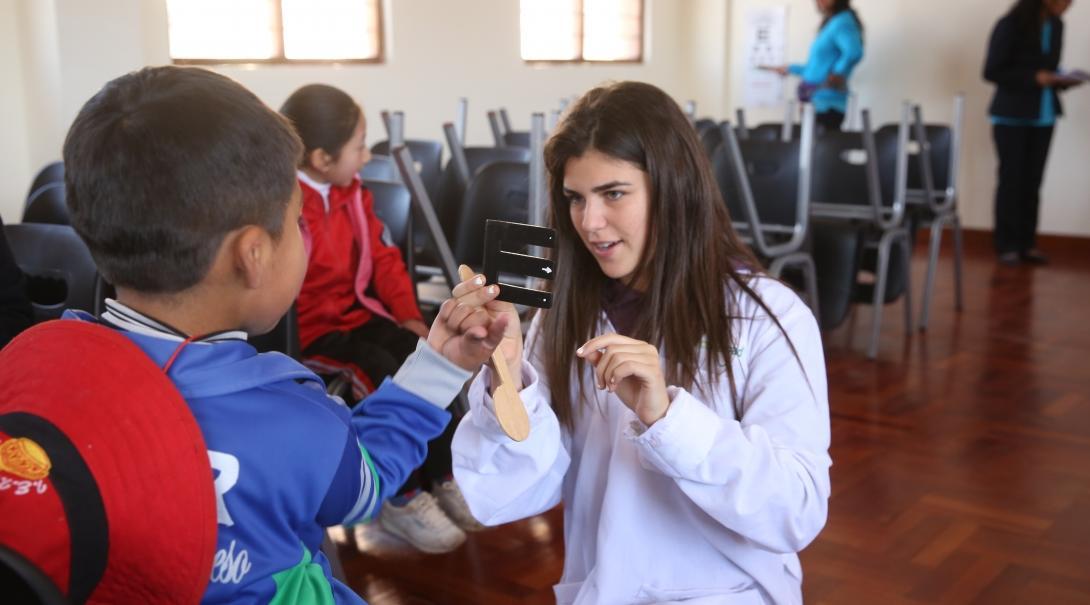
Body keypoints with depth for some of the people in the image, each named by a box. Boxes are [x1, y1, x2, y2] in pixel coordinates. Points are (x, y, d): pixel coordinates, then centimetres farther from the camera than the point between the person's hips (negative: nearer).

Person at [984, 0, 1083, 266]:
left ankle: (1027, 243, 12)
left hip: (1043, 116, 5)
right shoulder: (1010, 25, -13)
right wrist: (1034, 78, -21)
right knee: (1011, 179, 0)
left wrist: (1059, 80, -6)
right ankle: (1006, 245, 7)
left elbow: (1050, 67, 16)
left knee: (1033, 180, 5)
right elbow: (991, 71, -13)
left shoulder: (1056, 25, 7)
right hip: (1012, 116, -5)